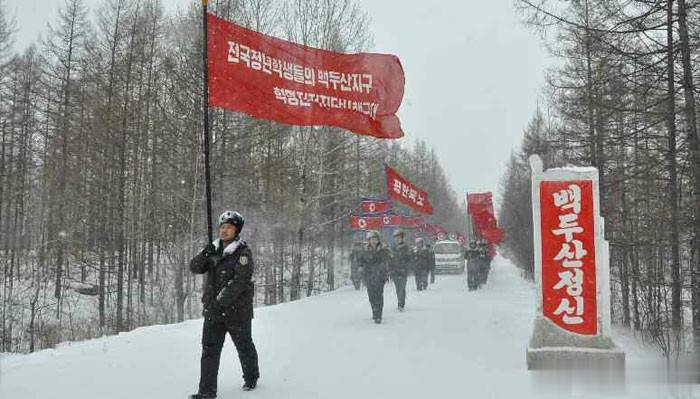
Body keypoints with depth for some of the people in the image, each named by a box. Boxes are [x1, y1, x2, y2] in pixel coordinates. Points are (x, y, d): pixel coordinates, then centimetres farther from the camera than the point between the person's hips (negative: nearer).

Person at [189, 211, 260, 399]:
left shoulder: (243, 253, -11)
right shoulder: (214, 250, 8)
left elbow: (239, 282, -20)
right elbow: (195, 268, 3)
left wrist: (220, 301, -25)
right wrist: (204, 255, -18)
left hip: (237, 310, -4)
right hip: (213, 311, 5)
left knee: (244, 347, 13)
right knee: (209, 349, 0)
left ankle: (251, 378, 36)